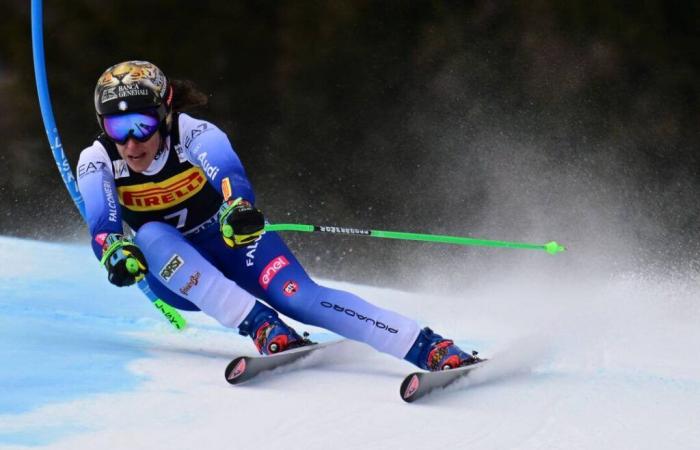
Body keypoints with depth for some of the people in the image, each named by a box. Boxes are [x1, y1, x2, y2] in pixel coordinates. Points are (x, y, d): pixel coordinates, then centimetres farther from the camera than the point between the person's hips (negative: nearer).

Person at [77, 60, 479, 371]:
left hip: (233, 242, -2)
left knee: (300, 296, -29)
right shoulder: (97, 163, -17)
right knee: (151, 237, -33)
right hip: (174, 272, 2)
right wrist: (116, 252, -53)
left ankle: (438, 351, -37)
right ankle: (264, 329, -40)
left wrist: (237, 208, -66)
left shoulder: (194, 135, -24)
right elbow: (104, 227, -29)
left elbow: (231, 178, -41)